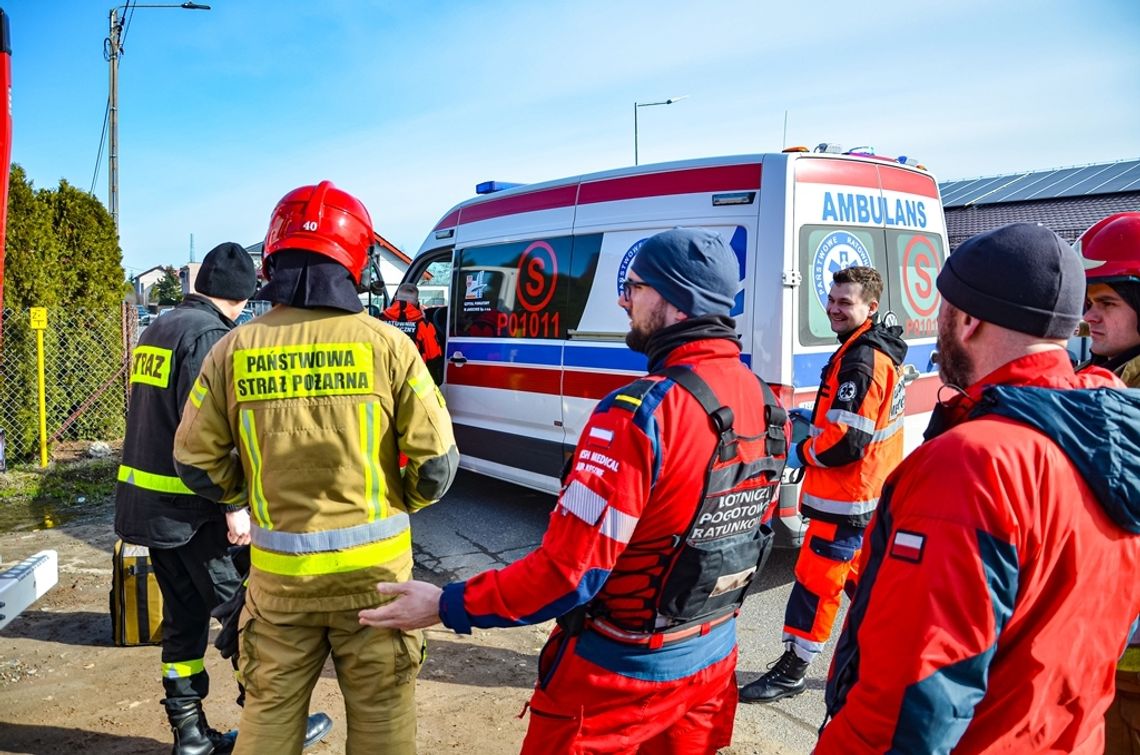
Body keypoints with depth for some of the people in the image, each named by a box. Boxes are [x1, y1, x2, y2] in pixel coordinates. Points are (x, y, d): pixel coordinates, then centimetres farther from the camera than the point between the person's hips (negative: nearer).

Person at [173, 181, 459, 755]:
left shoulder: (233, 351, -5)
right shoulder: (386, 345, -11)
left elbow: (196, 462, 1)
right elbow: (437, 460, -9)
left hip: (279, 575, 2)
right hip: (374, 571, -1)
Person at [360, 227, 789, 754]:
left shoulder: (641, 412, -28)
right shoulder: (765, 403, -4)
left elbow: (569, 572, -27)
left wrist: (447, 606, -16)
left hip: (621, 672, -6)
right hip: (712, 658, 7)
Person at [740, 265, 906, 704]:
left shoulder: (861, 362, -23)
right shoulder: (880, 352, 10)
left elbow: (845, 443, -28)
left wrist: (801, 454, -12)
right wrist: (815, 417, 10)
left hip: (846, 497, -11)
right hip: (870, 492, 11)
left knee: (815, 580, -1)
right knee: (859, 572, 24)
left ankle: (792, 671, 10)